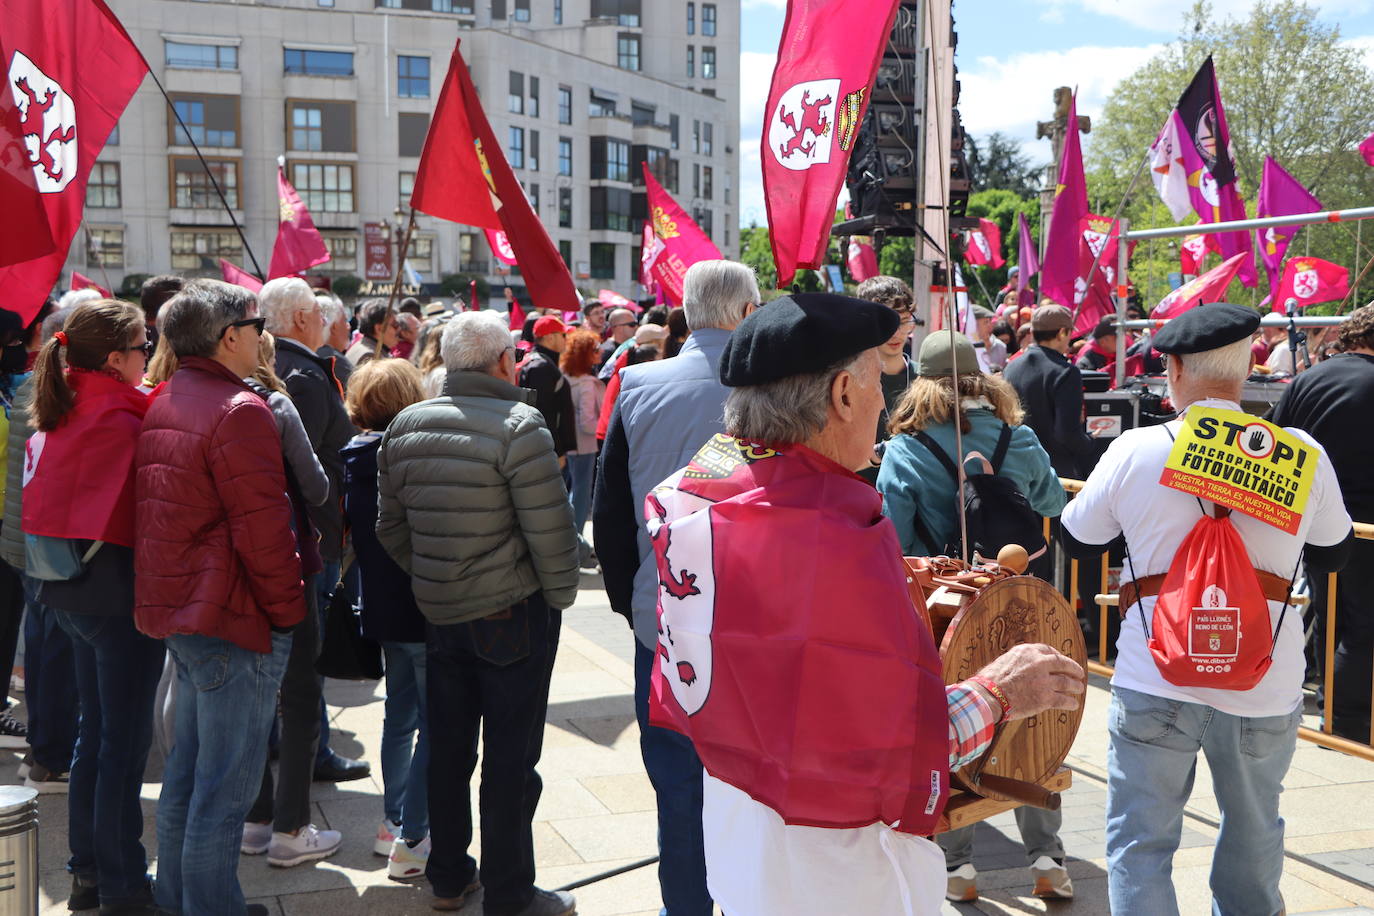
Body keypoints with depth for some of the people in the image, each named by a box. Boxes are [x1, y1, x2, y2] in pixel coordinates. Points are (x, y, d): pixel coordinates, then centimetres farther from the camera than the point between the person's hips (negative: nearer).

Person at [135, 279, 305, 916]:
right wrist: (286, 607, -11)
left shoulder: (160, 405, 12)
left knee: (187, 768, 21)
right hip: (234, 617, -10)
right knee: (225, 785, -1)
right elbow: (263, 528, -20)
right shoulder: (239, 410, -18)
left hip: (173, 606, 10)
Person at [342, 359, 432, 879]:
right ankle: (411, 840, 2)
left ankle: (392, 822, 29)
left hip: (380, 606, 8)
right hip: (422, 607, -8)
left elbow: (349, 530, 11)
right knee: (434, 722, 1)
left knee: (400, 713, 20)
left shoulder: (355, 457, 3)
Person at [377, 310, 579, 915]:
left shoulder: (404, 426, 4)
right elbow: (550, 529, -17)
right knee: (510, 758, 3)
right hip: (515, 612, -6)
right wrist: (560, 595, -2)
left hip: (438, 613, 6)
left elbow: (391, 527, 10)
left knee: (447, 750, 17)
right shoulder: (518, 426, -16)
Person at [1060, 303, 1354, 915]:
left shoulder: (1135, 450, -9)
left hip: (1155, 683, -2)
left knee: (1140, 841, 10)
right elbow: (1333, 554, 10)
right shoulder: (1301, 453, -5)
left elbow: (1077, 538, 6)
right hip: (1264, 689, 2)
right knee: (1254, 836, 23)